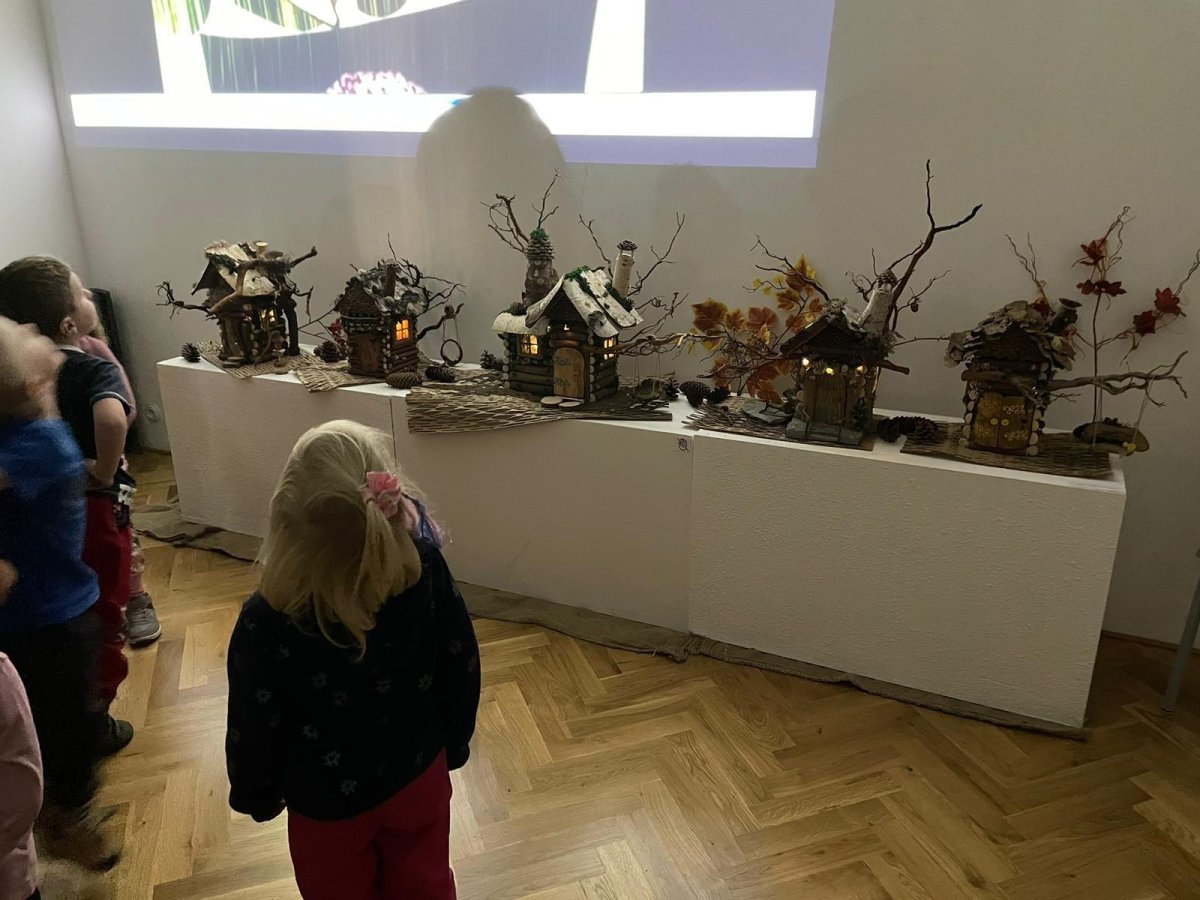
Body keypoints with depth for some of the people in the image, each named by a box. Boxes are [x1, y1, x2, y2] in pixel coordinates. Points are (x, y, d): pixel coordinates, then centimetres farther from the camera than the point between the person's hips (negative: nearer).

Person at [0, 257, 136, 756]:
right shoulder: (96, 369, -21)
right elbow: (111, 419, -42)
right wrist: (105, 472, -26)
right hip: (94, 510, -6)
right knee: (101, 619, 13)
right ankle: (94, 722, 25)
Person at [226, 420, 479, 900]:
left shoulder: (266, 623, -33)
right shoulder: (427, 570, -26)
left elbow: (253, 729, -16)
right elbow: (462, 666, -11)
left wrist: (255, 795, 5)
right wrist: (454, 744, 8)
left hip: (328, 801, -1)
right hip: (419, 775, 2)